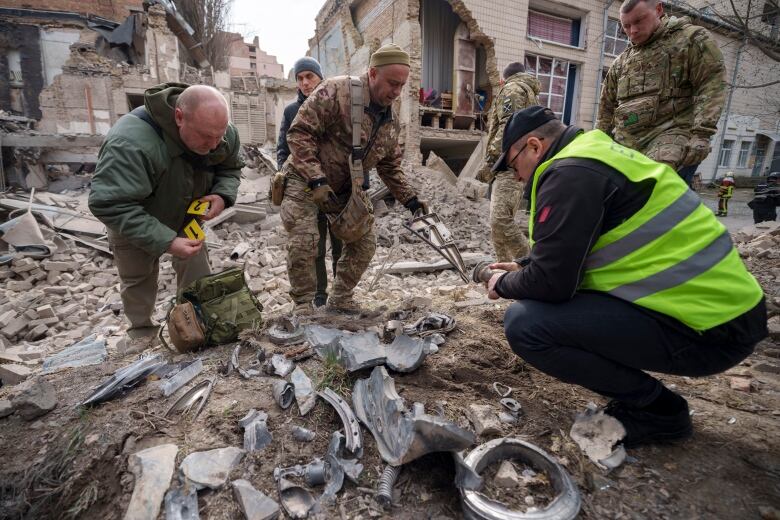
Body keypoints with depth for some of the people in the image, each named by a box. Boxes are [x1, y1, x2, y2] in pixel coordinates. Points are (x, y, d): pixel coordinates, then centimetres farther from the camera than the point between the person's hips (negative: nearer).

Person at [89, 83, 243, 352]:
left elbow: (231, 168, -6)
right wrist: (165, 242, -46)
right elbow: (110, 205, -41)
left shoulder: (223, 133, -24)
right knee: (137, 278, 12)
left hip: (187, 215, 4)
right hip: (132, 222, -3)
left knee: (197, 272, 5)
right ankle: (141, 328, 34)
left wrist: (222, 195, -27)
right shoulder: (132, 143, -43)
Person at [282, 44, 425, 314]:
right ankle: (303, 305, 4)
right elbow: (299, 132, -23)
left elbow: (390, 167, 11)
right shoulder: (336, 90, -20)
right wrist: (316, 180, -30)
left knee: (365, 241, 4)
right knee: (304, 240, -18)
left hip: (345, 190, 6)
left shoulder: (391, 121, 2)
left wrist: (410, 199, 1)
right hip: (305, 181, -6)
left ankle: (341, 300, 21)